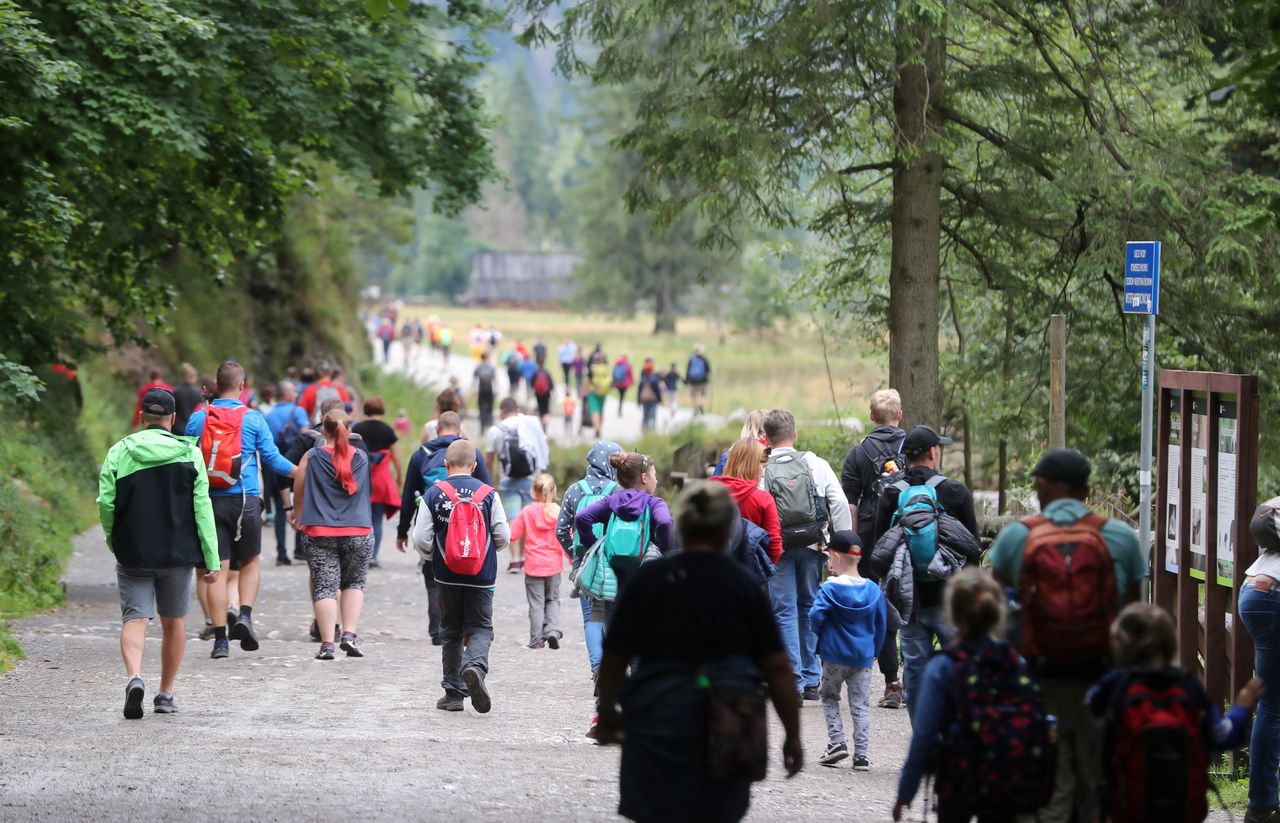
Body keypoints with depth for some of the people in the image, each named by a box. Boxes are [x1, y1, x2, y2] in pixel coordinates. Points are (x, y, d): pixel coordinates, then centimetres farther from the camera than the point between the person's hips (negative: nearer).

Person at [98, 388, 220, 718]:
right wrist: (211, 558, -2)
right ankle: (166, 695, 19)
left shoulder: (119, 452, -2)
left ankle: (134, 676, -28)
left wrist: (114, 542, 12)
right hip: (179, 553, 1)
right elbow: (202, 508, -4)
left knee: (134, 619, -1)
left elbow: (105, 503, -5)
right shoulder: (190, 454, -1)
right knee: (173, 622, 14)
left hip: (133, 554, -1)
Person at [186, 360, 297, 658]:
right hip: (245, 500, -1)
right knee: (250, 562, 16)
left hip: (210, 500, 1)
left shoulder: (198, 418, 2)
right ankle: (245, 615, -7)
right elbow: (272, 458, 0)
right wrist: (300, 471, 16)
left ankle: (220, 639, 0)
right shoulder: (253, 418, -3)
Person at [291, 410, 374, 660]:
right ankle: (349, 634, 2)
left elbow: (298, 493, 10)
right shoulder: (361, 458, 4)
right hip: (359, 533, 1)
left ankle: (327, 642, -10)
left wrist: (298, 517, 29)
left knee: (324, 586, 0)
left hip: (321, 533, -1)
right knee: (354, 583, 17)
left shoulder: (312, 458, -1)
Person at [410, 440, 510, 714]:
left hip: (447, 576, 1)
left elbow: (421, 539, -6)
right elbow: (503, 536, -3)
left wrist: (431, 557, 15)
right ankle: (475, 665, -25)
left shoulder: (433, 495, -5)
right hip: (482, 577, -1)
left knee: (451, 632, 13)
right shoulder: (488, 495, -5)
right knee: (481, 628, 6)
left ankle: (454, 692, 15)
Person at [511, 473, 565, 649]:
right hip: (553, 565, 1)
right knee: (552, 599, 16)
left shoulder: (527, 512, -6)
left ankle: (537, 639, 3)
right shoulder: (558, 512, -6)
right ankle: (553, 630, -3)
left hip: (533, 566, -1)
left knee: (536, 602, 5)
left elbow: (512, 535, -3)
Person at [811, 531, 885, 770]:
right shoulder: (873, 590, 2)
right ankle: (861, 755, 3)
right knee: (861, 705, 7)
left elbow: (816, 617, -17)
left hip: (834, 655, -3)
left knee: (829, 696, 16)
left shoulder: (829, 589, -12)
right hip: (863, 657, 3)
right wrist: (874, 649, 17)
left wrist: (822, 634, 5)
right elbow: (881, 623, 6)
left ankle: (836, 742, 3)